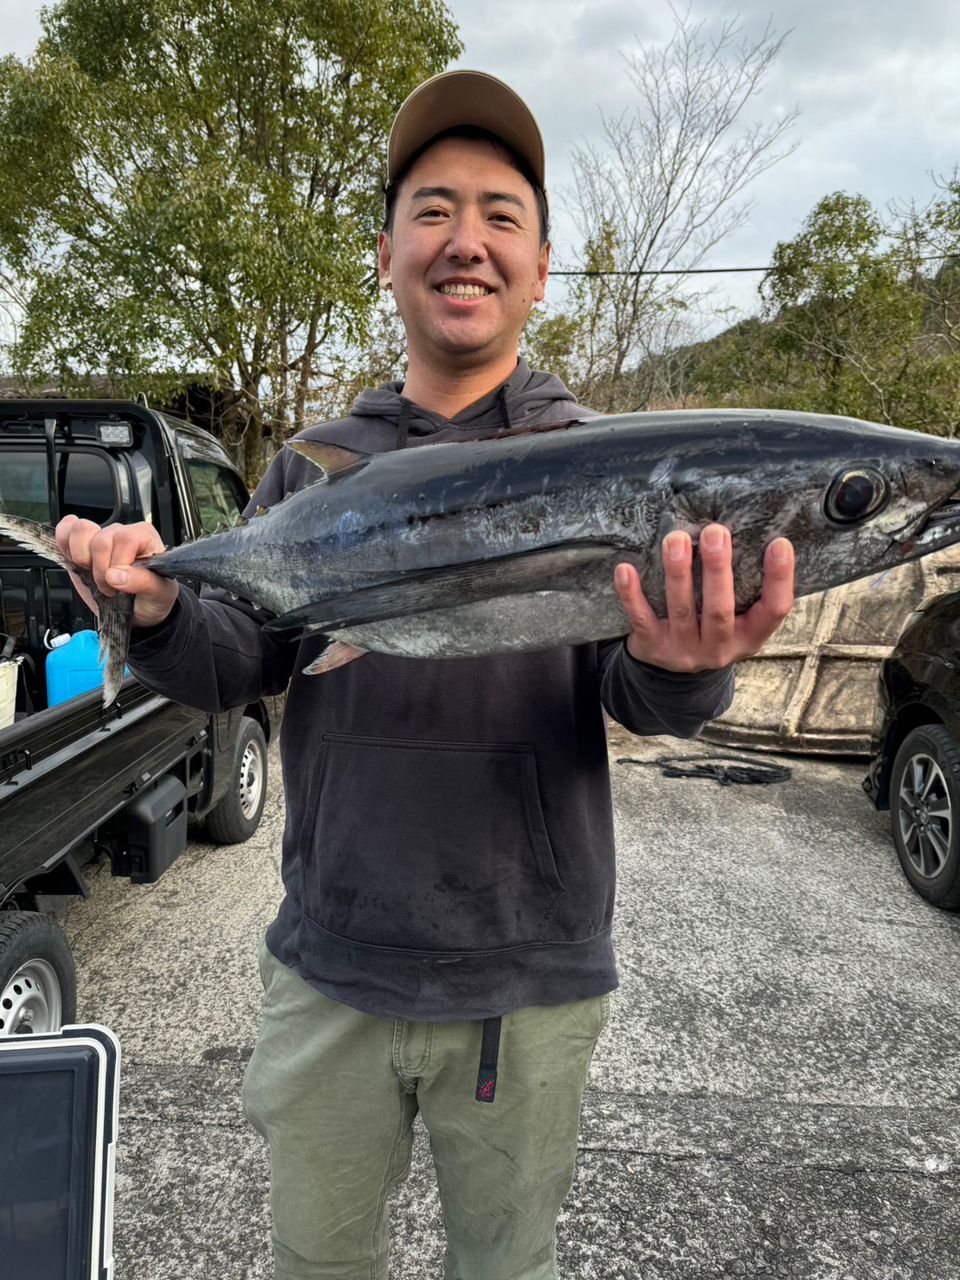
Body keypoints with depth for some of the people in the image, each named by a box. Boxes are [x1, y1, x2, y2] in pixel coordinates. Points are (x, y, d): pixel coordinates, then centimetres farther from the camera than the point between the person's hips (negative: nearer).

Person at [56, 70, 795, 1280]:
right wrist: (161, 612, -21)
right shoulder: (314, 464, 3)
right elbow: (242, 662, 0)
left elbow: (640, 696, -13)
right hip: (326, 967, 3)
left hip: (525, 984, -2)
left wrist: (678, 667, -36)